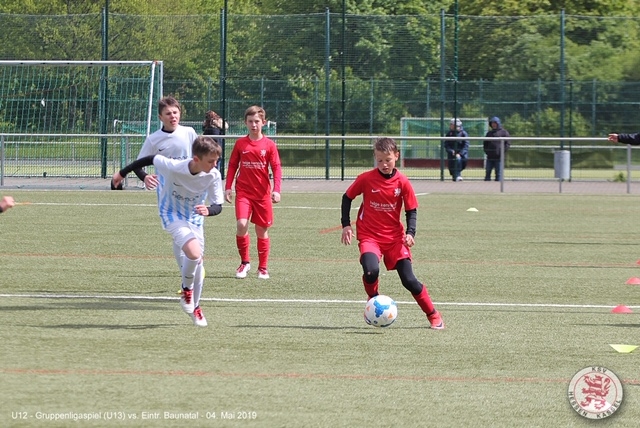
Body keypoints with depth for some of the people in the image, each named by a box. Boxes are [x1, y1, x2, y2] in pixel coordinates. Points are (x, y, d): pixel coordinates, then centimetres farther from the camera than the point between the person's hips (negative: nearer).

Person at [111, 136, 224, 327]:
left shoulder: (213, 176, -22)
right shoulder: (174, 167, -32)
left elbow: (218, 205, -14)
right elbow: (150, 159, -15)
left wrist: (208, 210, -40)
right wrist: (122, 173, -1)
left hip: (195, 217, 4)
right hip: (172, 214, -4)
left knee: (197, 261, 7)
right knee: (194, 252, -27)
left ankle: (194, 307, 28)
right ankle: (187, 289, 2)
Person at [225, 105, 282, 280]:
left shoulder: (269, 145, 0)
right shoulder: (240, 143, 4)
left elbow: (276, 168, -2)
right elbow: (232, 166, 10)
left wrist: (276, 190, -13)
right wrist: (228, 187, 2)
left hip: (263, 194, 0)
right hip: (243, 192, 0)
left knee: (262, 230, 5)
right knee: (241, 224, -18)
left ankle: (263, 268, 17)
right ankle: (244, 262, 0)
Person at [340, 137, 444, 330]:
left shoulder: (402, 182, -7)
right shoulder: (366, 179, -9)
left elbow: (411, 210, 2)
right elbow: (347, 198, 5)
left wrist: (410, 233, -13)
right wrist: (346, 225, -2)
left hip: (394, 237, 1)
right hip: (369, 236, -1)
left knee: (409, 280, -5)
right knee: (371, 271, -28)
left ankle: (433, 315, 12)